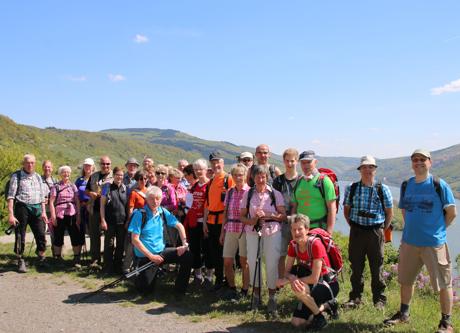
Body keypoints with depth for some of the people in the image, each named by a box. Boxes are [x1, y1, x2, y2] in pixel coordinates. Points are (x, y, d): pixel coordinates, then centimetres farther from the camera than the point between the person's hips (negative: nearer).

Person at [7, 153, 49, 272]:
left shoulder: (38, 177, 14)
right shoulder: (17, 176, -1)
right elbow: (11, 196, -6)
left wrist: (43, 211, 10)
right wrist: (11, 214, -14)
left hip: (37, 209, 4)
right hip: (22, 208, -4)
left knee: (41, 235, 2)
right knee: (20, 237, 3)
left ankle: (41, 259, 17)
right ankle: (21, 261, 18)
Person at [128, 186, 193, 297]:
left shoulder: (163, 212, -1)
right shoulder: (140, 214, -15)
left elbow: (179, 226, 6)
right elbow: (135, 240, -17)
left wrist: (184, 244, -8)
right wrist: (151, 256, -19)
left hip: (161, 251, 5)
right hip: (145, 256, -4)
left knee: (187, 256, -12)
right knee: (146, 289, -4)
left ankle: (180, 291, 2)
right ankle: (139, 279, 33)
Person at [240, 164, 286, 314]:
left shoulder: (275, 194, -1)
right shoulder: (248, 194, 5)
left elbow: (283, 215, -3)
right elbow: (242, 216, 7)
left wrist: (267, 215, -16)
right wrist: (252, 221, -12)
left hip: (272, 233, -2)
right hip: (253, 233, 2)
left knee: (272, 264, -2)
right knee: (253, 263, 5)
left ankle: (272, 297, 13)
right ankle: (256, 295, 23)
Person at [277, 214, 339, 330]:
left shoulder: (316, 244, -27)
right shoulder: (293, 244, -7)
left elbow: (314, 278, -29)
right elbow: (287, 272, -6)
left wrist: (288, 280, -26)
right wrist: (292, 278, -30)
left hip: (328, 284, -6)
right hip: (311, 284, 7)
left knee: (299, 289, -35)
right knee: (296, 322, 0)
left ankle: (319, 317, -8)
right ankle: (325, 305, 20)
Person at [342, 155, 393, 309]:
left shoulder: (383, 189, 0)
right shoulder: (351, 188, 4)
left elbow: (389, 212, 7)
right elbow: (346, 210, 13)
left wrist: (382, 229, 3)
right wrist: (353, 226, 7)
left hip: (376, 232, -1)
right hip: (356, 231, 2)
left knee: (377, 267, 5)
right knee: (356, 267, 8)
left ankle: (379, 300, 18)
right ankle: (355, 298, 20)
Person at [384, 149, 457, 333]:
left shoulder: (439, 185, -9)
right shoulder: (406, 185, 5)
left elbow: (451, 212, -4)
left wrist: (438, 229, 1)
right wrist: (412, 228, 9)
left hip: (434, 243, -5)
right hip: (409, 242, 5)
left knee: (443, 283, 3)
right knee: (405, 279, 17)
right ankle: (404, 313, 35)